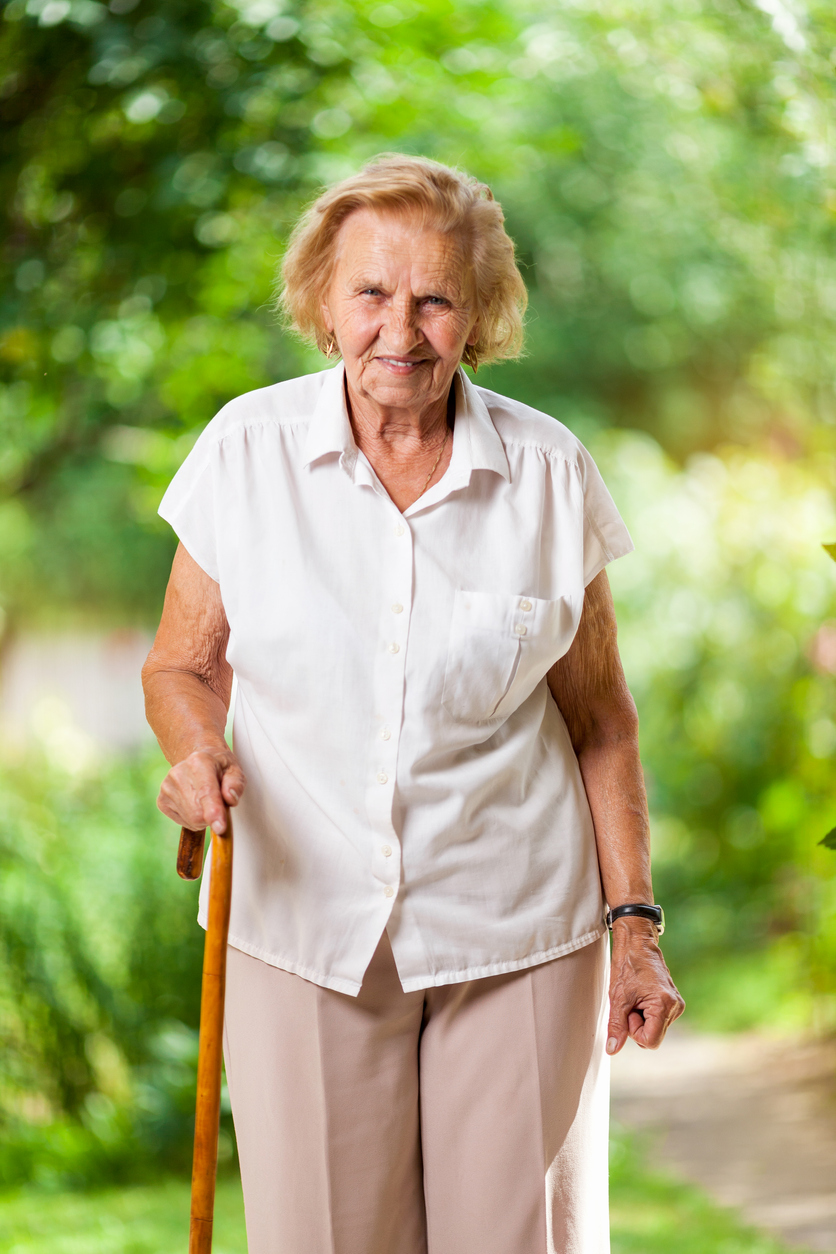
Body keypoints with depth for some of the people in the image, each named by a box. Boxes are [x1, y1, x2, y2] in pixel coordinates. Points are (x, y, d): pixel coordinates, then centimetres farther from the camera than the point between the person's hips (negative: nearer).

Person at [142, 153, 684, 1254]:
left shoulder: (550, 473, -3)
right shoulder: (246, 450, -4)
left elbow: (597, 713, 6)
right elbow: (182, 668, 7)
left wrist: (635, 924, 3)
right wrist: (199, 753, -15)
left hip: (518, 934, 0)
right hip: (303, 927, 0)